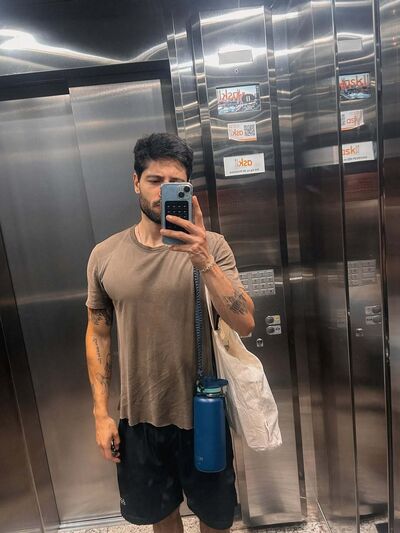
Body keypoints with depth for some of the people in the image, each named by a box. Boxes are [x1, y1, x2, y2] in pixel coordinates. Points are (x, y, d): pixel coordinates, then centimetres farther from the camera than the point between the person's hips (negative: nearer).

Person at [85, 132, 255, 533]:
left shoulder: (210, 246, -13)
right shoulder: (105, 255, -7)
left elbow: (244, 323, -21)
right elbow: (97, 334, 1)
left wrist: (203, 262, -35)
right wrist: (101, 413, 0)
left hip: (200, 410, -1)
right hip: (138, 415, 2)